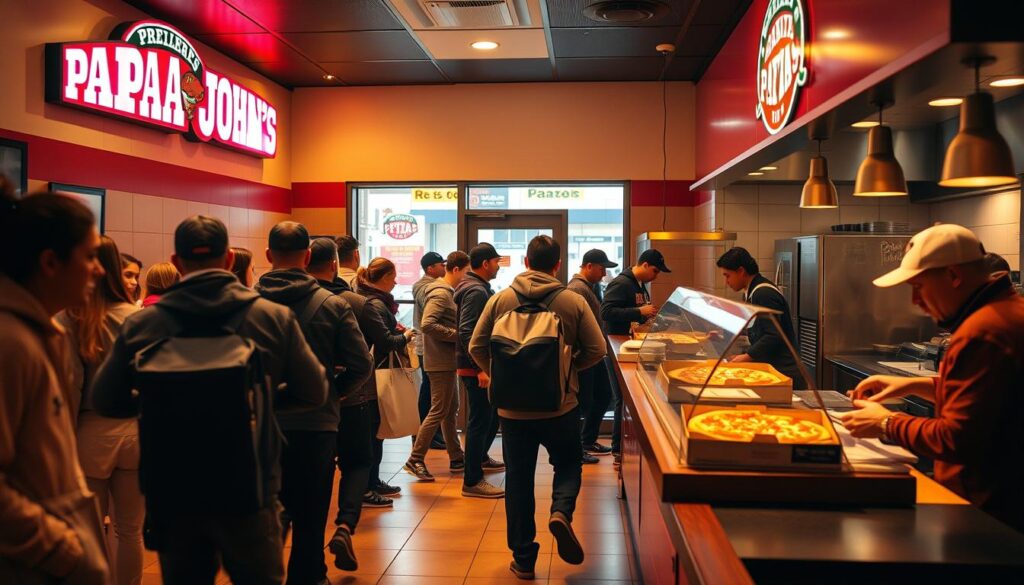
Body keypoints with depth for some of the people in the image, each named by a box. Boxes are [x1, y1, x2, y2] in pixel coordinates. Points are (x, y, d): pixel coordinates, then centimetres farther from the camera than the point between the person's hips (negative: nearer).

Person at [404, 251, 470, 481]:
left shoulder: (446, 292, 14)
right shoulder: (441, 294, -16)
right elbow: (427, 324, -27)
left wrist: (456, 334, 3)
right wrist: (457, 335, -21)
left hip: (446, 361, 10)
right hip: (441, 361, -10)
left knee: (451, 409, 15)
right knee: (439, 411, -4)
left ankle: (456, 458, 25)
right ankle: (415, 460, 2)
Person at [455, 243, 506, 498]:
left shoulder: (479, 288, 15)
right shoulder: (476, 291, -17)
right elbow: (466, 332, -25)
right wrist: (480, 369, -27)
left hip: (482, 364, 11)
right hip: (476, 367, -11)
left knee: (493, 413, 23)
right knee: (481, 419, -5)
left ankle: (480, 457, 42)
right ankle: (472, 482, 2)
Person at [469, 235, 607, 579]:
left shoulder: (500, 299, -5)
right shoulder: (574, 302, -7)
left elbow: (476, 348, -3)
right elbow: (597, 350, -5)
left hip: (512, 407, 1)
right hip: (561, 406, -1)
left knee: (518, 481, 12)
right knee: (568, 464, 22)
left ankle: (523, 559, 19)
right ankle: (561, 512, -6)